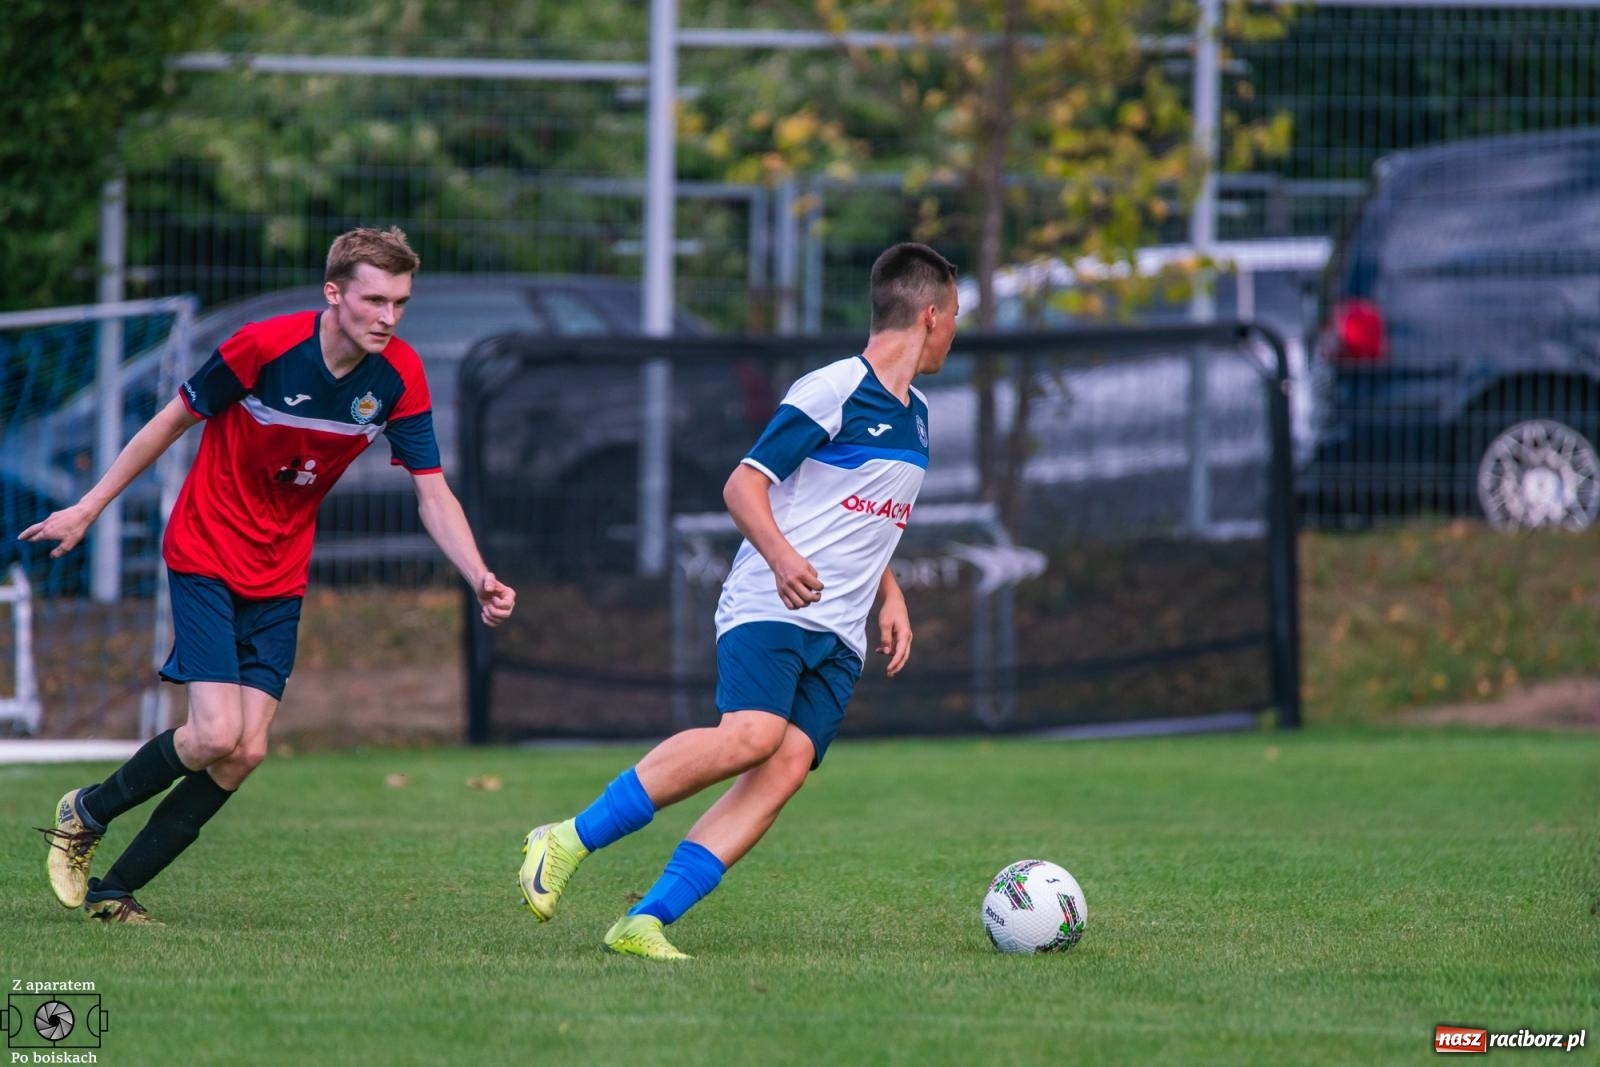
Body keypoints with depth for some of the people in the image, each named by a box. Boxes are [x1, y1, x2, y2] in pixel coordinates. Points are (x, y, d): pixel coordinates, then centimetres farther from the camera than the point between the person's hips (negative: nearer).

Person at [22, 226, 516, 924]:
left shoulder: (399, 377, -8)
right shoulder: (264, 346, -21)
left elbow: (433, 494, -4)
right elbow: (174, 420, -6)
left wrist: (479, 579, -20)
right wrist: (90, 506, 0)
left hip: (279, 579, 5)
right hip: (205, 557, -5)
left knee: (245, 754, -4)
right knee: (217, 737, -17)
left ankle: (115, 890, 10)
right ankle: (84, 816, 10)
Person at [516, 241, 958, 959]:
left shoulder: (914, 415, 20)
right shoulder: (831, 391, -6)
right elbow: (743, 484, -10)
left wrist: (891, 600, 22)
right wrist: (782, 556, -26)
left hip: (839, 636, 7)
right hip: (768, 609, -7)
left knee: (786, 768, -14)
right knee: (752, 734, -30)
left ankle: (645, 921, -20)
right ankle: (570, 840, -19)